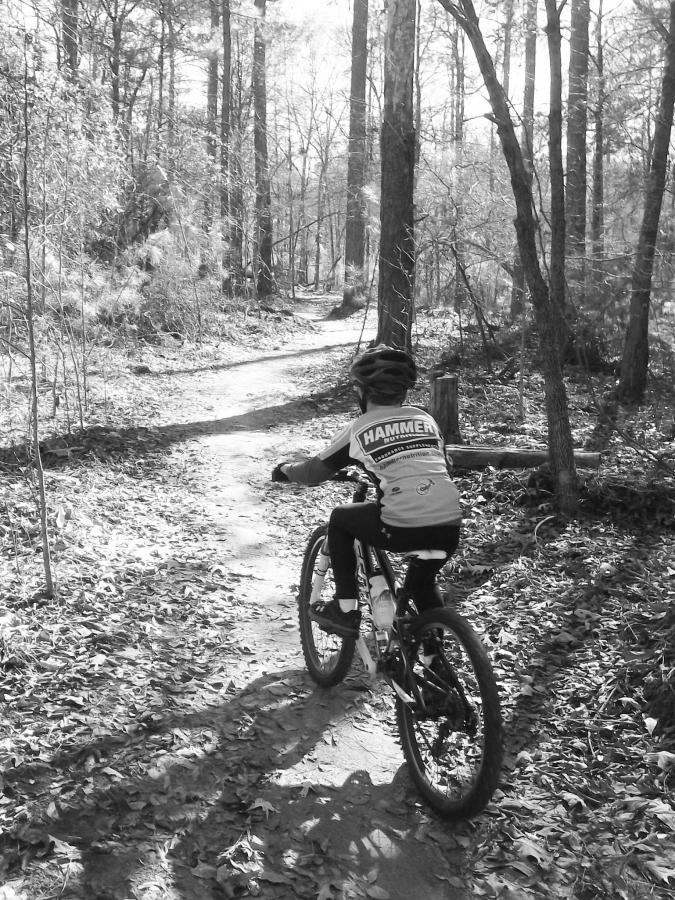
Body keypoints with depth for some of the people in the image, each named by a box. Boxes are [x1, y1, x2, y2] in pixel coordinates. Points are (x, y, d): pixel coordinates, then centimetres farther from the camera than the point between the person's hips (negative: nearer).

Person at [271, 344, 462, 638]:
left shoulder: (359, 429, 7)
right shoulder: (425, 418, 17)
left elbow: (314, 472, 17)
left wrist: (285, 470, 39)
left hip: (401, 528, -5)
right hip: (450, 528, 5)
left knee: (339, 519, 23)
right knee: (422, 583, 34)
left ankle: (346, 610, 22)